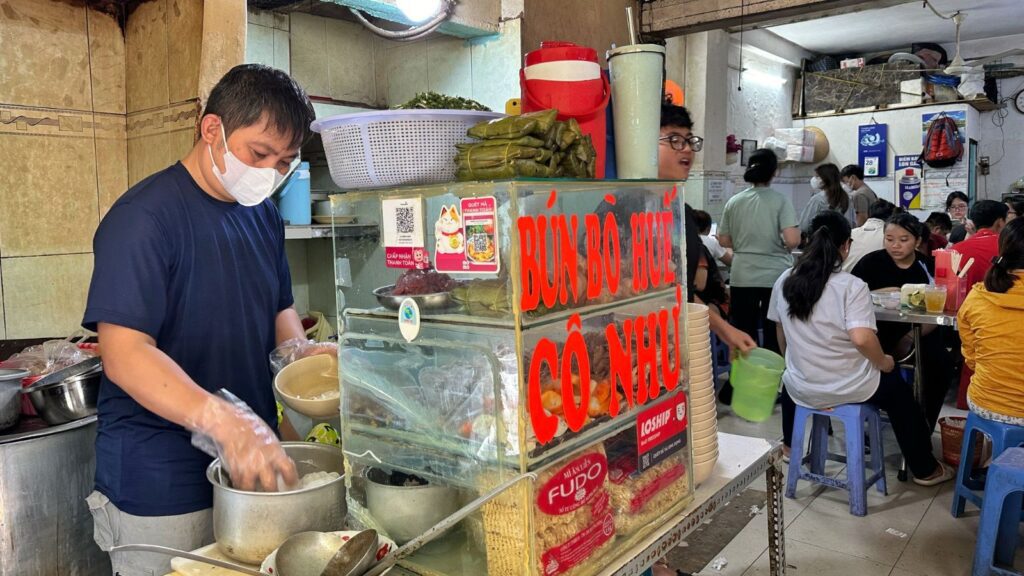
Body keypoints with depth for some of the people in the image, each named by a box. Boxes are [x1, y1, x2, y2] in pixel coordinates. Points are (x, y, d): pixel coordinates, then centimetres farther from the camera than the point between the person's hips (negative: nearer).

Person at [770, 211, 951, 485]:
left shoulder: (785, 281, -5)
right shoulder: (851, 286, -18)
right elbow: (861, 338, -30)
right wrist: (884, 363, -9)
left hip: (801, 389, 3)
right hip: (849, 388, -3)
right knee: (896, 387, 26)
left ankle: (789, 446, 54)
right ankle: (924, 469, 38)